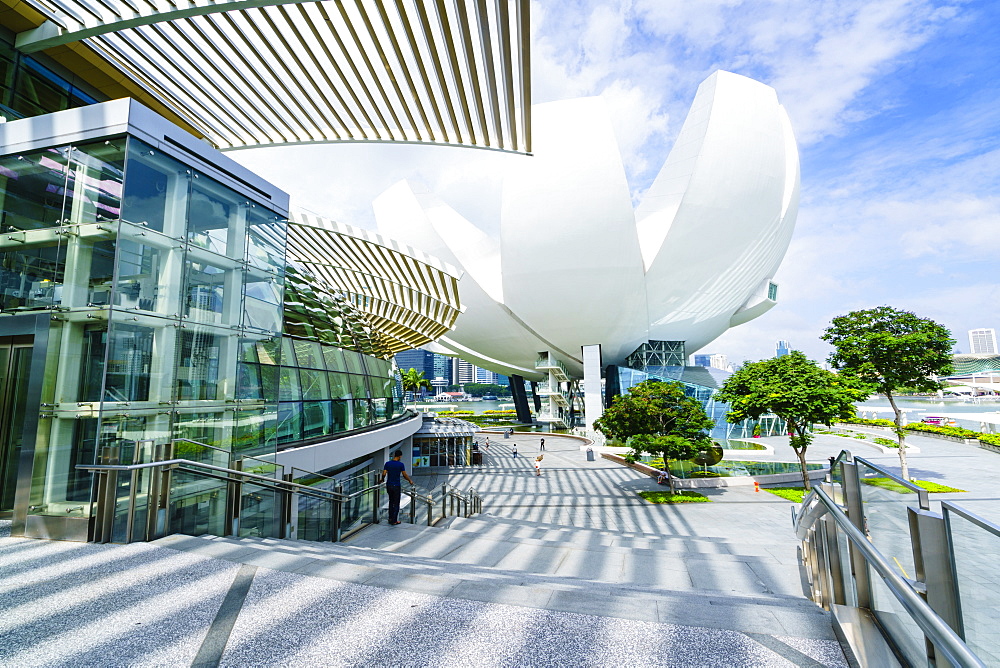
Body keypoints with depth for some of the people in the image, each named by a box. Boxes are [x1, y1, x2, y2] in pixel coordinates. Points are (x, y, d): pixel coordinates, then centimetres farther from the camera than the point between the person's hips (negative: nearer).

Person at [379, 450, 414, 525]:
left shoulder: (387, 463, -1)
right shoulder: (401, 464, -11)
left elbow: (384, 474, -6)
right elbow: (405, 475, -10)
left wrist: (381, 479, 15)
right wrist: (410, 481, 6)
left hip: (389, 485, 4)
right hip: (396, 486, -4)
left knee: (391, 502, 19)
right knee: (396, 503, 5)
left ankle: (390, 518, 22)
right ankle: (394, 520, 7)